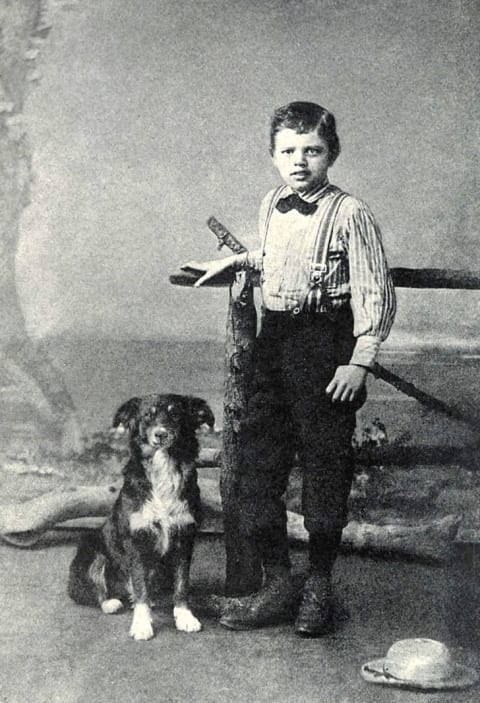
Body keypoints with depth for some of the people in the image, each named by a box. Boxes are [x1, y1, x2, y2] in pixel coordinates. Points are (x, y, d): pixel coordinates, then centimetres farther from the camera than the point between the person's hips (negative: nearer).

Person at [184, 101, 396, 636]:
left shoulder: (349, 214, -11)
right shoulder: (272, 206, 10)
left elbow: (376, 295, -12)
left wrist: (359, 362, -17)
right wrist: (233, 261, 18)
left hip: (325, 344, -6)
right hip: (273, 337, 7)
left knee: (325, 468, 2)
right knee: (258, 462, 7)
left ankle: (318, 587, 17)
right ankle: (276, 578, 20)